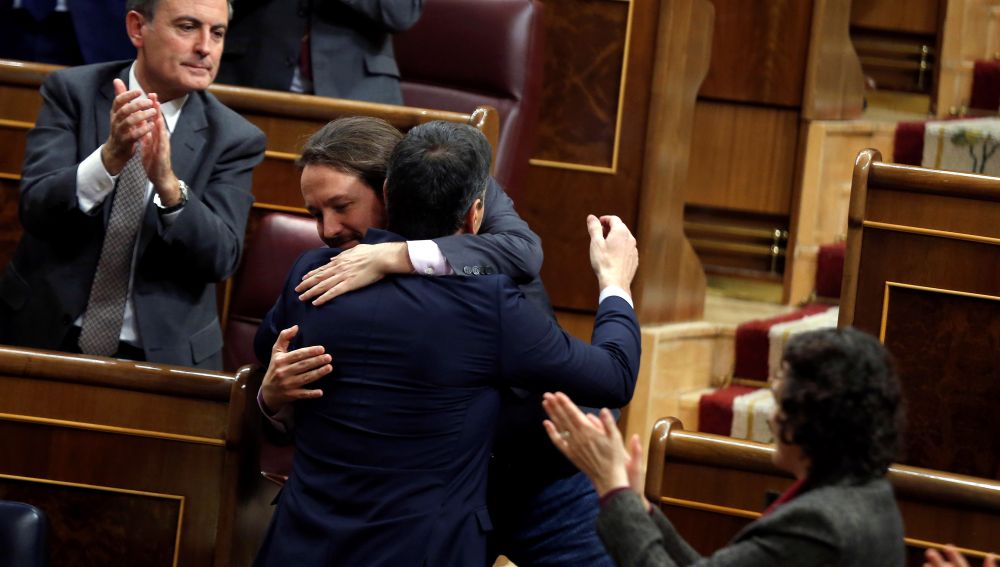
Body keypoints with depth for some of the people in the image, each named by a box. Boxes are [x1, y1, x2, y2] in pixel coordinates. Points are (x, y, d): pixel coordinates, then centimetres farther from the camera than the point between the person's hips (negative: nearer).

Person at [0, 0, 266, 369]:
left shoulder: (235, 139, 0)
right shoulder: (72, 92, 0)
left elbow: (221, 258, -9)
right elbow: (35, 209, -11)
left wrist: (168, 184, -26)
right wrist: (110, 157, -28)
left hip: (163, 352, 0)